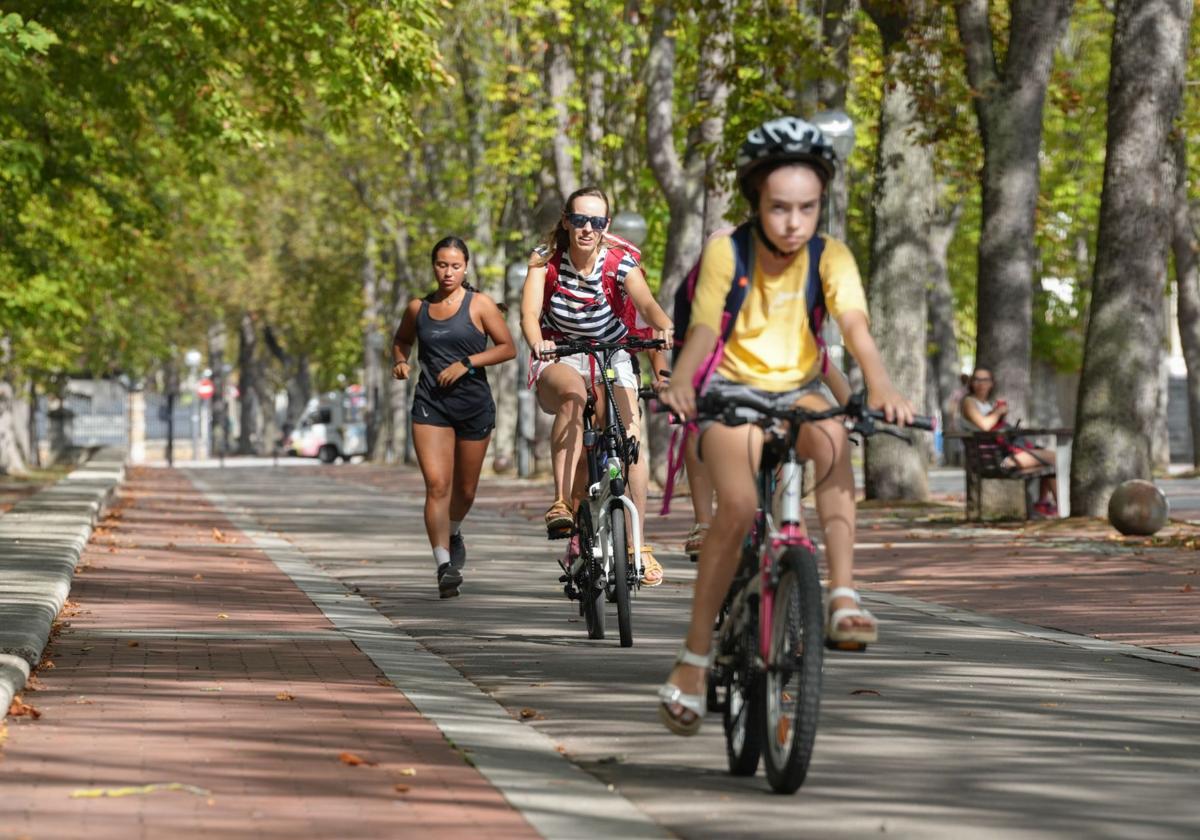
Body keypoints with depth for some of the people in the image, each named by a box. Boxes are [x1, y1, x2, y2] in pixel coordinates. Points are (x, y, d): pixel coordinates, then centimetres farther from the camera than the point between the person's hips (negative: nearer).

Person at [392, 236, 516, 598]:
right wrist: (400, 361, 3)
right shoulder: (418, 308, 7)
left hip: (474, 404, 0)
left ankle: (453, 532, 46)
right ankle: (444, 564, -22)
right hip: (430, 404, 0)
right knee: (437, 484, -16)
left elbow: (508, 347, -3)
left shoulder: (479, 304, -1)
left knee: (464, 489, 12)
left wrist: (467, 362, -14)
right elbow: (401, 341, 25)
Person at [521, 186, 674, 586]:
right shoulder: (546, 259, -11)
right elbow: (529, 312, -24)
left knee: (631, 440, -17)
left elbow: (646, 302, -30)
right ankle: (562, 504, -42)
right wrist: (537, 343, -46)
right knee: (573, 395, -36)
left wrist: (664, 328, -52)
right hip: (559, 359, -1)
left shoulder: (621, 262, -12)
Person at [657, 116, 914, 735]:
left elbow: (854, 324, -24)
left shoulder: (829, 256, -9)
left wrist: (880, 386, -44)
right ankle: (694, 658, -15)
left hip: (796, 392, 2)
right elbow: (704, 330, -23)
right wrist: (680, 385, -44)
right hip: (733, 390, -2)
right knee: (738, 505, -27)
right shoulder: (726, 253, -12)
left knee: (832, 433, -34)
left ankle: (843, 597, -35)